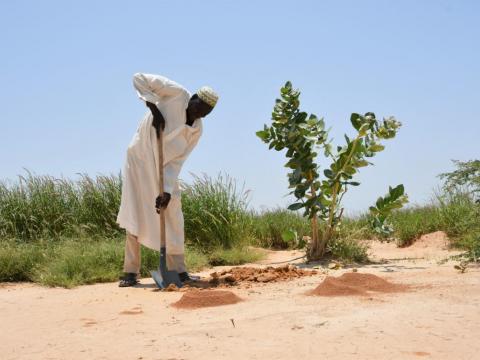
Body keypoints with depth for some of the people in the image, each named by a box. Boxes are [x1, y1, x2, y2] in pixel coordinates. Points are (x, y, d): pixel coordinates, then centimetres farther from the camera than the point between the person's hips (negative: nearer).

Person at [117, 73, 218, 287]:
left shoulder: (196, 130, -8)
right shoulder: (177, 93, -18)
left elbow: (176, 161, -10)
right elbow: (139, 78, -19)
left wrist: (167, 191, -22)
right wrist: (155, 111, -27)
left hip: (164, 169, 3)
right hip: (139, 159, -3)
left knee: (172, 215, -2)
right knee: (135, 215, -3)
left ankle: (178, 269, 7)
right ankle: (131, 272, 3)